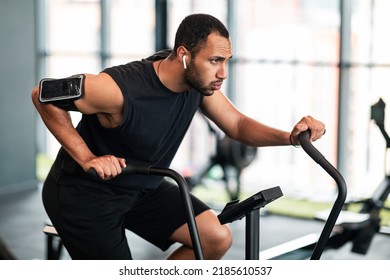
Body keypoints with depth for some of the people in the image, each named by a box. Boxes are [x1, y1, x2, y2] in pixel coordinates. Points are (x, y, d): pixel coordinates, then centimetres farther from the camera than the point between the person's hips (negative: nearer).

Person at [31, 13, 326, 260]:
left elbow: (238, 125, -1)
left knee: (217, 238, -9)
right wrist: (87, 158, -26)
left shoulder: (200, 82, -12)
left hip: (141, 187, 6)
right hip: (84, 192, -6)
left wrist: (289, 136, -20)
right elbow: (43, 95, -22)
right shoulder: (121, 89, -32)